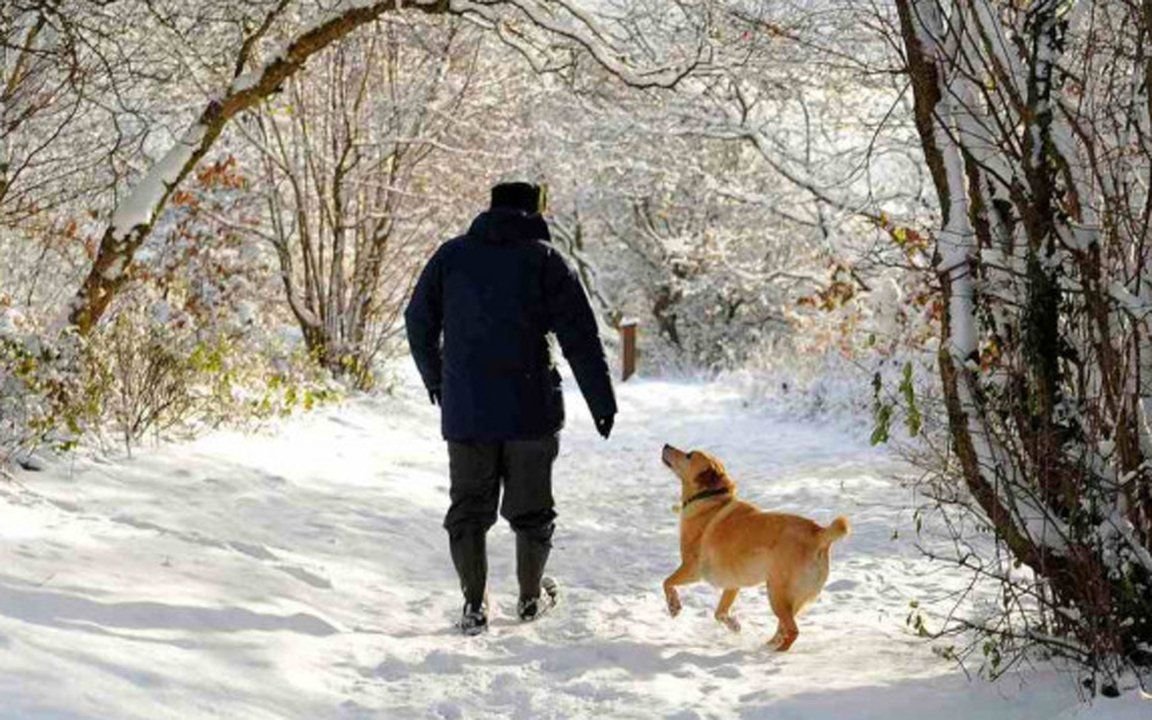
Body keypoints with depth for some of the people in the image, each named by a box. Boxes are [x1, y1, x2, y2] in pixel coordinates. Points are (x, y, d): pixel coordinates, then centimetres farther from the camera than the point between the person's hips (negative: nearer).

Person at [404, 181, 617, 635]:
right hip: (531, 411, -1)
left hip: (465, 411, 2)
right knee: (531, 508, 14)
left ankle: (474, 606, 7)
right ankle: (531, 597, 27)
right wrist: (602, 401, -1)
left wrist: (435, 379, 27)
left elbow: (419, 321, 12)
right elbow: (580, 337, -6)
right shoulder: (545, 259, -2)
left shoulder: (451, 255, 6)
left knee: (468, 510, 9)